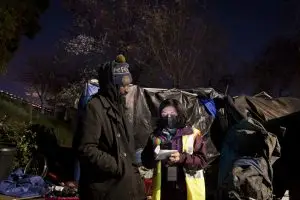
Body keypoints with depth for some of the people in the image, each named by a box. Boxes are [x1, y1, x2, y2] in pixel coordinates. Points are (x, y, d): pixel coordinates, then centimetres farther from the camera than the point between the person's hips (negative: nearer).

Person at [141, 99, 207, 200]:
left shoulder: (193, 134, -3)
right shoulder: (156, 136, 8)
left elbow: (202, 160, -6)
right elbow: (146, 161, 8)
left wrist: (182, 158, -22)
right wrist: (154, 156, -14)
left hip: (188, 189, -2)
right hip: (163, 189, 3)